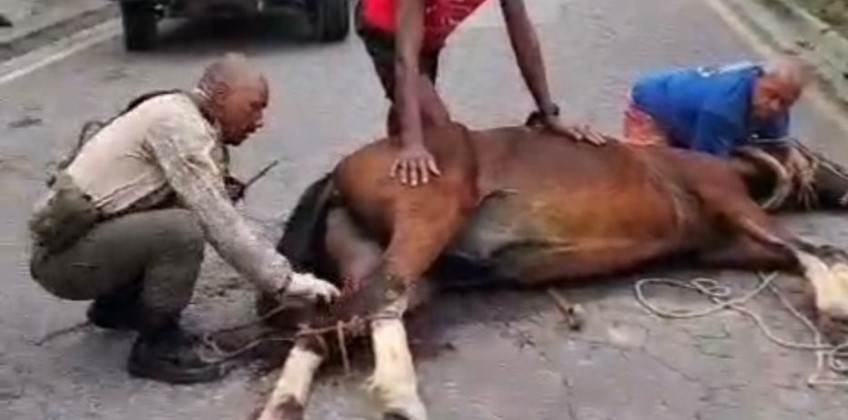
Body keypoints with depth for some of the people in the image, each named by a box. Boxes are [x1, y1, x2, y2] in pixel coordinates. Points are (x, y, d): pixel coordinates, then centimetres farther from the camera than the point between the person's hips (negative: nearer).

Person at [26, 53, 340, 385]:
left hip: (84, 235, 10)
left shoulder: (188, 122, 11)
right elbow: (220, 225, -22)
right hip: (64, 254, -10)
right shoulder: (177, 121, -18)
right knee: (182, 229, -27)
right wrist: (286, 282, -18)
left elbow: (215, 216, 9)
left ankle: (116, 306, 20)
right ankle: (157, 347, -8)